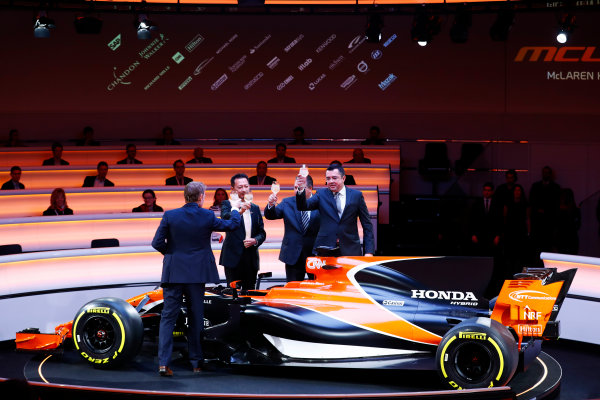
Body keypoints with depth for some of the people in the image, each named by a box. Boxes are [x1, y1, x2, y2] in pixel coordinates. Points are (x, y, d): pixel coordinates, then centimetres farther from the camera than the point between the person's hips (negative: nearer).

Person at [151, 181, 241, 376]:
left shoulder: (170, 216, -7)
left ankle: (163, 363, -9)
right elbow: (232, 225, 10)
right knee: (196, 318, 11)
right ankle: (196, 362, 17)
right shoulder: (207, 216, -5)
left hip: (173, 273, 0)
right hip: (197, 273, 0)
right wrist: (234, 210, 30)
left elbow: (157, 243, -8)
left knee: (168, 317, 1)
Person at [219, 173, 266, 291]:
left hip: (251, 258, 5)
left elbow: (262, 233, 17)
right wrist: (239, 211, -41)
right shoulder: (227, 204, 1)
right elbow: (225, 218, -22)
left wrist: (255, 240, -5)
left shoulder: (255, 208, 16)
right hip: (233, 257, -4)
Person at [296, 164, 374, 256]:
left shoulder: (356, 195, 5)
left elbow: (367, 224, 5)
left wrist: (369, 251, -3)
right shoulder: (321, 194, 8)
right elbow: (303, 206, -7)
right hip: (325, 249, 0)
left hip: (350, 250, 0)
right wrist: (301, 190, -27)